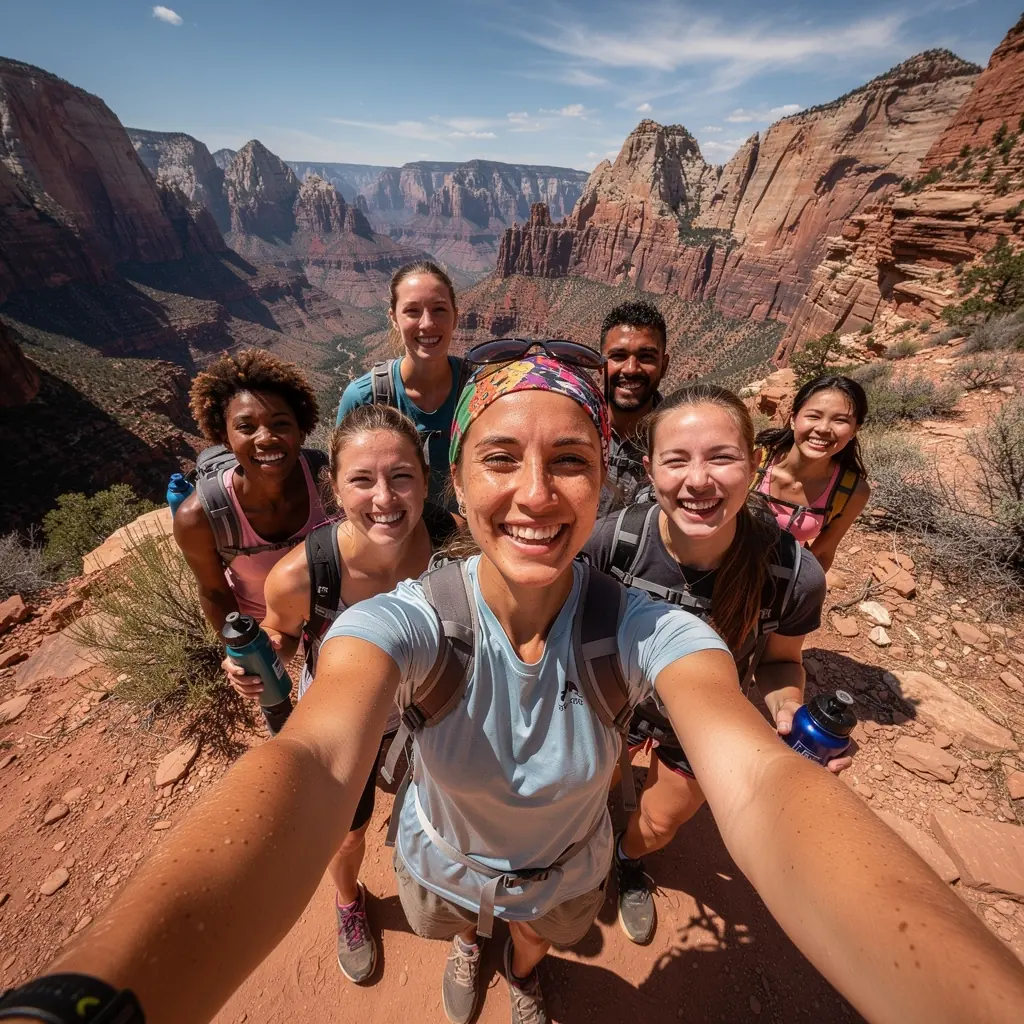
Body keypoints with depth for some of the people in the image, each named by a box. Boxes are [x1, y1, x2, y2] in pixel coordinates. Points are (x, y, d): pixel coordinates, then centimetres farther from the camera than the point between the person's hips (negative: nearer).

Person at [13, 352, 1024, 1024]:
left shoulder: (649, 632, -34)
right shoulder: (406, 620, -37)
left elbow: (763, 785, -47)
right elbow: (309, 764, -52)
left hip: (567, 869, 1)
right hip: (444, 860, 0)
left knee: (537, 933, 37)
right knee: (458, 923, 37)